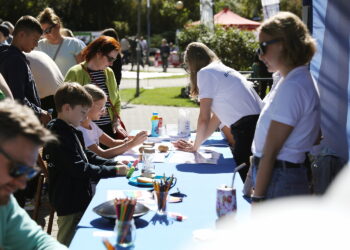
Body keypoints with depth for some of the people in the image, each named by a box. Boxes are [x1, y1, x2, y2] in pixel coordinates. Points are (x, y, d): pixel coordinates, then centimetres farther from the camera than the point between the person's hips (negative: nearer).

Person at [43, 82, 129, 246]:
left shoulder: (71, 131, 9)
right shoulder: (59, 137, -23)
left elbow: (87, 156, 17)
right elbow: (79, 169, -25)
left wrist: (114, 164, 4)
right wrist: (114, 171, -19)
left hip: (79, 198, 10)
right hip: (69, 203, -10)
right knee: (68, 244, 3)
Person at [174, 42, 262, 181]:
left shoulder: (205, 72, -3)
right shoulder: (224, 70, 22)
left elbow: (204, 119, -4)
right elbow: (217, 117, 23)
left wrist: (195, 146, 11)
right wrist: (196, 143, 24)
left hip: (246, 127, -8)